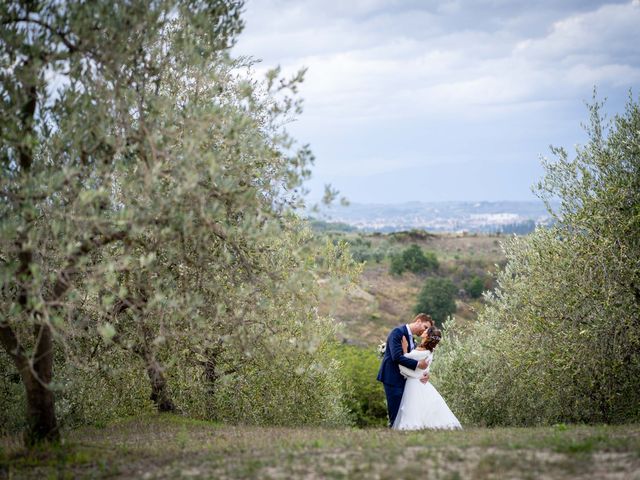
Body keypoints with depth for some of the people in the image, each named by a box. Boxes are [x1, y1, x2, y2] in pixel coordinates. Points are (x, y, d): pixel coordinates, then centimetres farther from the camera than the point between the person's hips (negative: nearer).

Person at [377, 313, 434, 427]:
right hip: (393, 379, -9)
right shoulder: (398, 332, -12)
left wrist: (425, 371, -6)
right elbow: (397, 357, -23)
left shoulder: (411, 338, 17)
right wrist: (417, 364, -21)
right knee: (396, 416, -9)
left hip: (403, 379, 9)